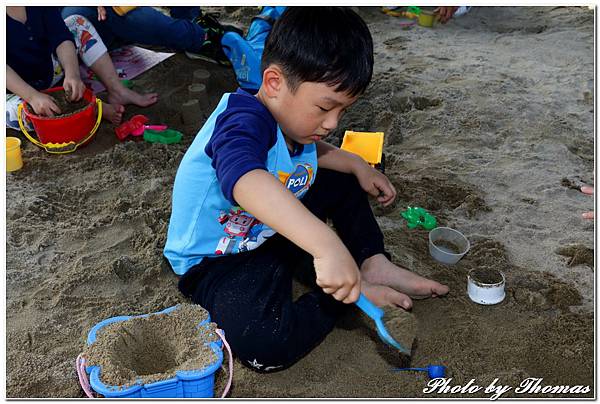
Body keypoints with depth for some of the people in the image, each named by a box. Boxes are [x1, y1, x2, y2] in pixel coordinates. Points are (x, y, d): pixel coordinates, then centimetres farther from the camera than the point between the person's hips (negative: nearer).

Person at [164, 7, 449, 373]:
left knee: (342, 181, 13)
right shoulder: (244, 121, -32)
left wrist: (357, 164, 8)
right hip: (218, 258, -9)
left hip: (275, 231, 9)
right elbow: (244, 180, -57)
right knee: (265, 345, -35)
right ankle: (356, 293, -14)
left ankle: (373, 263, 6)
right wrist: (326, 244, -67)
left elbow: (312, 151, 24)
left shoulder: (293, 116, -3)